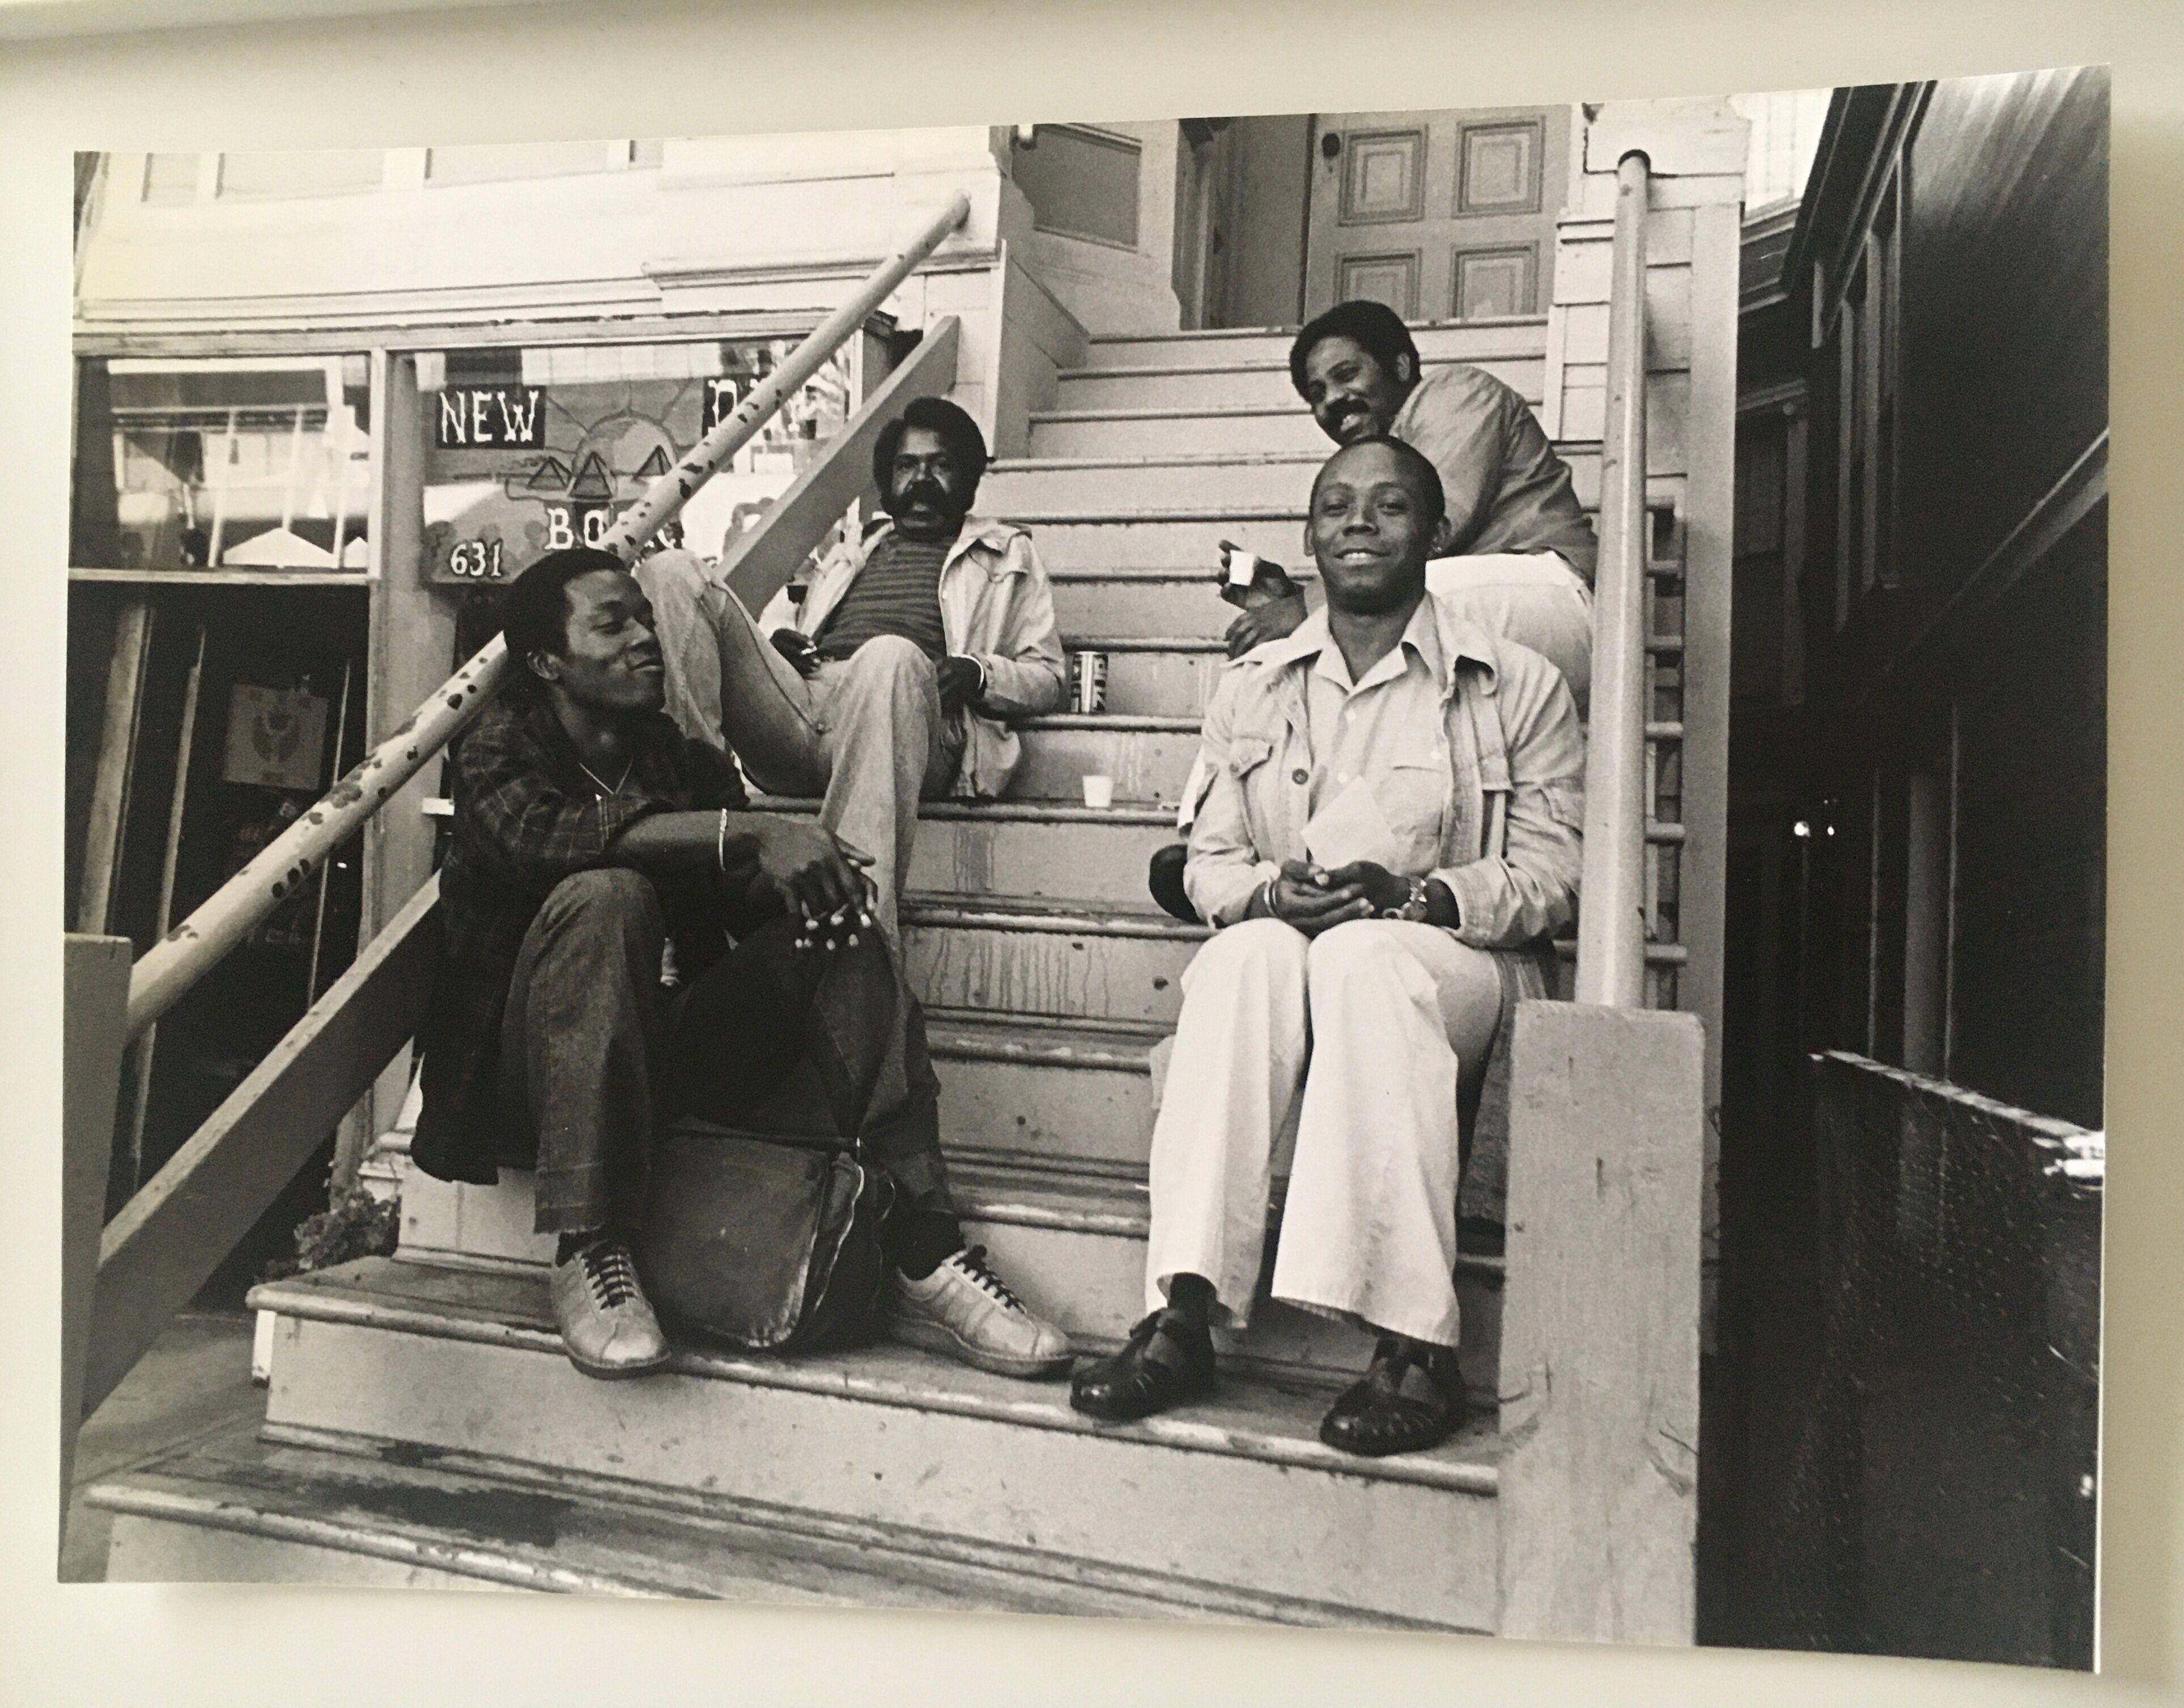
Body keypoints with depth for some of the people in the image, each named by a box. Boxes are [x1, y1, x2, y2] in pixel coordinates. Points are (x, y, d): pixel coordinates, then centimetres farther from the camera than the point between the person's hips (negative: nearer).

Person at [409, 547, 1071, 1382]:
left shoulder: (685, 760, 12)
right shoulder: (501, 748, -3)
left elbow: (753, 896, 2)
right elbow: (540, 834, -27)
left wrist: (804, 865, -23)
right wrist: (751, 831, -34)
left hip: (662, 1055, 5)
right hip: (530, 1078, -4)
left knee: (830, 923, -15)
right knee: (604, 895, -31)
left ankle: (923, 1258, -24)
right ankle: (587, 1252, -30)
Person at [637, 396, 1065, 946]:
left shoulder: (1007, 554, 31)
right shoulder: (850, 554, 41)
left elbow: (1047, 676, 21)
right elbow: (775, 622, 36)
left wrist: (980, 673, -2)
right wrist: (778, 640, 9)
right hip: (795, 702, 4)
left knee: (891, 655, -43)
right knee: (673, 571, -17)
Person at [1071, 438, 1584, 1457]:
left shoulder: (1518, 686, 6)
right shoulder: (1251, 688, 15)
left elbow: (1551, 876, 0)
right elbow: (1209, 861, 10)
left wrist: (1419, 896, -19)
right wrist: (1270, 892, -14)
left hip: (1458, 962, -2)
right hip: (1283, 959, 2)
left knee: (1362, 958, -37)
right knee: (1246, 951, -33)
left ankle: (1416, 1346, -37)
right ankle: (1182, 1316, -38)